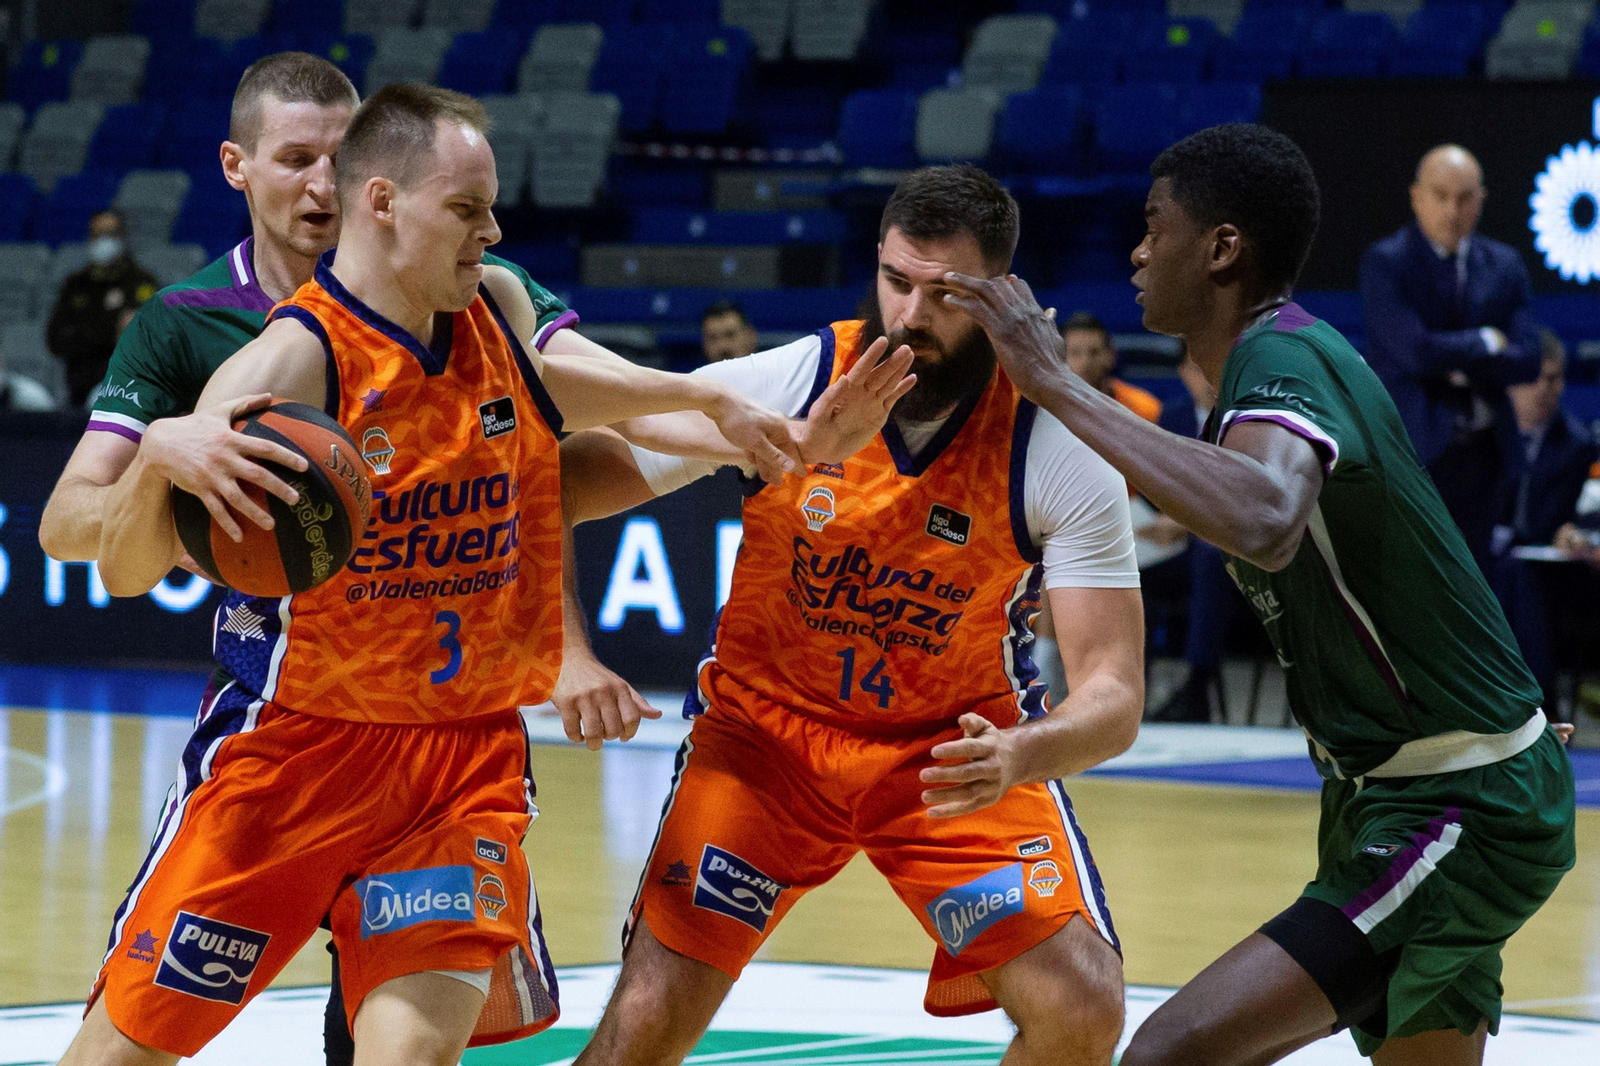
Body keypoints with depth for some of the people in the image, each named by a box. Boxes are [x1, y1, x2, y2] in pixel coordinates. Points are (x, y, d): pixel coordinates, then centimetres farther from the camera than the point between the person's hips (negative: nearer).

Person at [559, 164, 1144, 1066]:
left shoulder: (1062, 455, -19)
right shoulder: (782, 387, -17)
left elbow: (1114, 696, -22)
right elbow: (554, 487, -8)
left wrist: (1021, 757, -42)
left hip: (959, 747, 0)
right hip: (766, 727, 0)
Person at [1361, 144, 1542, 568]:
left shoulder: (1504, 266, 9)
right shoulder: (1385, 263, -5)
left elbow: (1527, 360, 0)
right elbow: (1414, 351, -18)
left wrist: (1453, 361, -10)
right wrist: (1485, 343, -5)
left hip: (1481, 451, 5)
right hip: (1410, 449, -5)